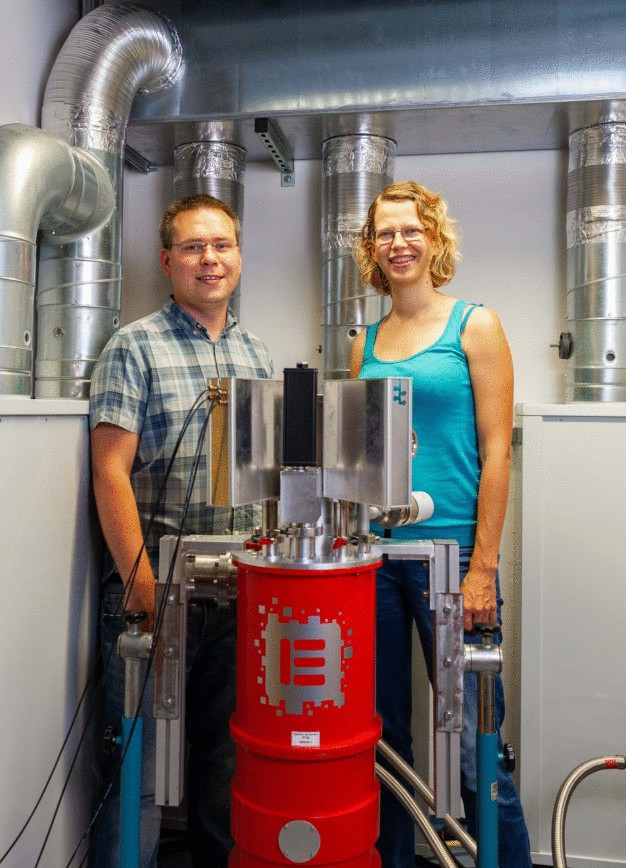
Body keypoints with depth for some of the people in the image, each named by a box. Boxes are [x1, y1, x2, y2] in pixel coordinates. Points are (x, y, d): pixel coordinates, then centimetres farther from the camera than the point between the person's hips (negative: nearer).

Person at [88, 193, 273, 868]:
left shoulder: (256, 355, 12)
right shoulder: (135, 348, -3)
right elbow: (110, 475, -10)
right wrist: (144, 588, -16)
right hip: (156, 591, -5)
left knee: (227, 761, 19)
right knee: (138, 770, 5)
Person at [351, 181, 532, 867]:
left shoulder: (475, 325, 1)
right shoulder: (365, 344, 13)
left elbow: (495, 452, -5)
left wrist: (483, 567, -11)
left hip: (450, 551, -4)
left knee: (473, 748, 0)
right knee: (382, 736, 14)